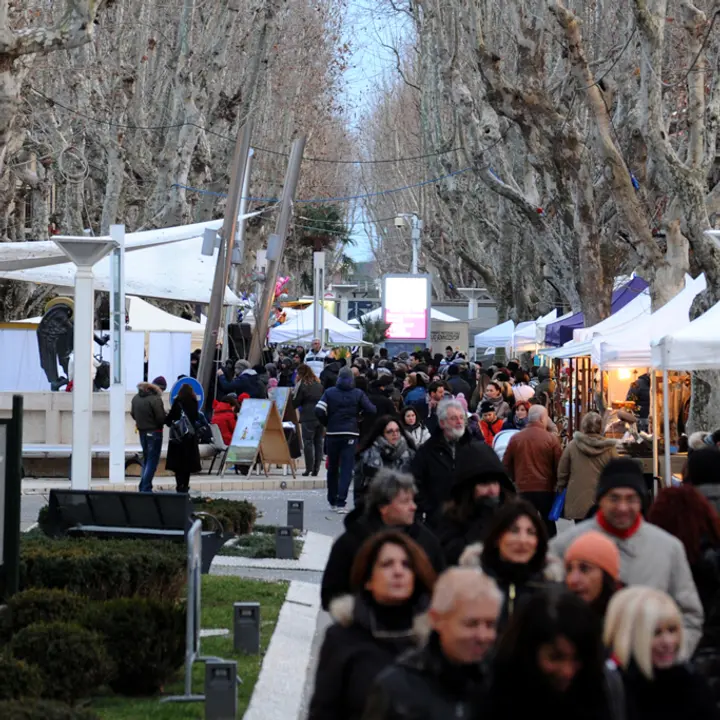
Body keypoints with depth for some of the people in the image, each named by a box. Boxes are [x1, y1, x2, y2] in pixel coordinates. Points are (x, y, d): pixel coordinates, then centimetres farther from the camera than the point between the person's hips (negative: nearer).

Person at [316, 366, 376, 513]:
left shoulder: (329, 393, 2)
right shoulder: (358, 394, 0)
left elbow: (319, 410, -10)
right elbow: (372, 410, -5)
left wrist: (326, 424, 6)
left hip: (332, 434, 2)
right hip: (351, 434, -2)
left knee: (332, 468, 14)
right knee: (347, 469, -4)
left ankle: (332, 501, 23)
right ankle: (341, 502, -14)